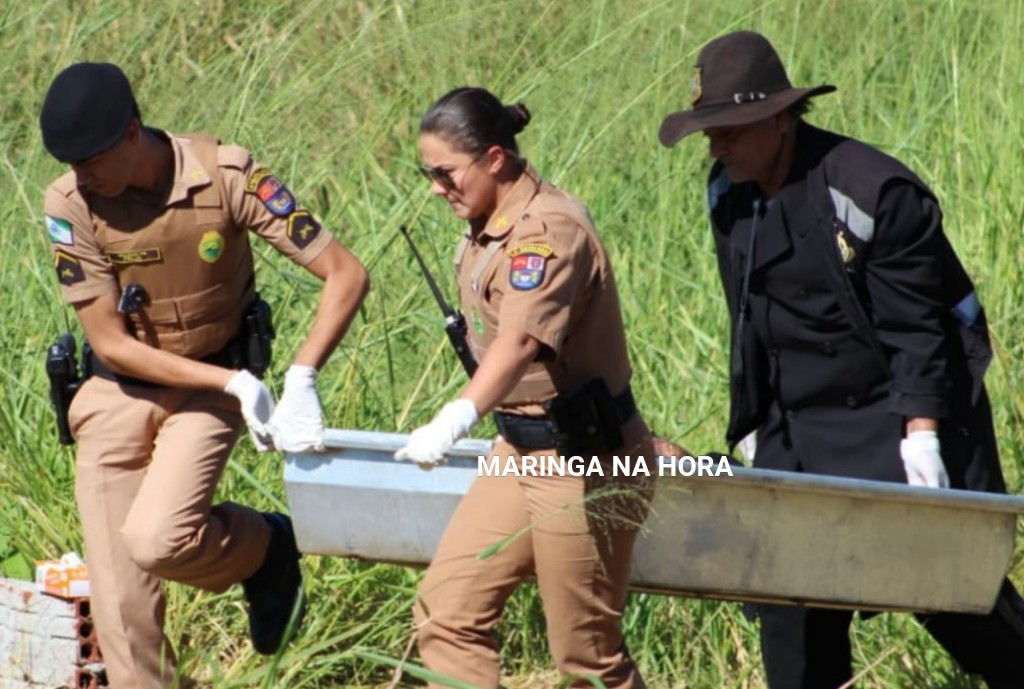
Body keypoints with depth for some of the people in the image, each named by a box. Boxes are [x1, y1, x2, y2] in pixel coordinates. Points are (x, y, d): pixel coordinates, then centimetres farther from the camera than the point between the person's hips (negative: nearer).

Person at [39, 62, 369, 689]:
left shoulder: (226, 177, -20)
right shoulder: (70, 205, -17)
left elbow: (346, 274, -19)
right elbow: (111, 343, -15)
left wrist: (301, 382, -29)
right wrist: (237, 383, -21)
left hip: (210, 394, -2)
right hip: (118, 396, 2)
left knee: (157, 537, -24)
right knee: (120, 596, -2)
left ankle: (267, 548, 7)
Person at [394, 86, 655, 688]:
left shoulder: (548, 230, -22)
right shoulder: (488, 227, 8)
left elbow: (522, 341, -39)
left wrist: (458, 418, -53)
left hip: (584, 463, -10)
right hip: (523, 451, 10)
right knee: (447, 611, 2)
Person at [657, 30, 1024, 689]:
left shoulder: (875, 191, -18)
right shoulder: (728, 196, 4)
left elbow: (914, 329, -18)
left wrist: (921, 432, -24)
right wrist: (750, 426, 14)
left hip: (897, 416, -6)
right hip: (798, 427, 6)